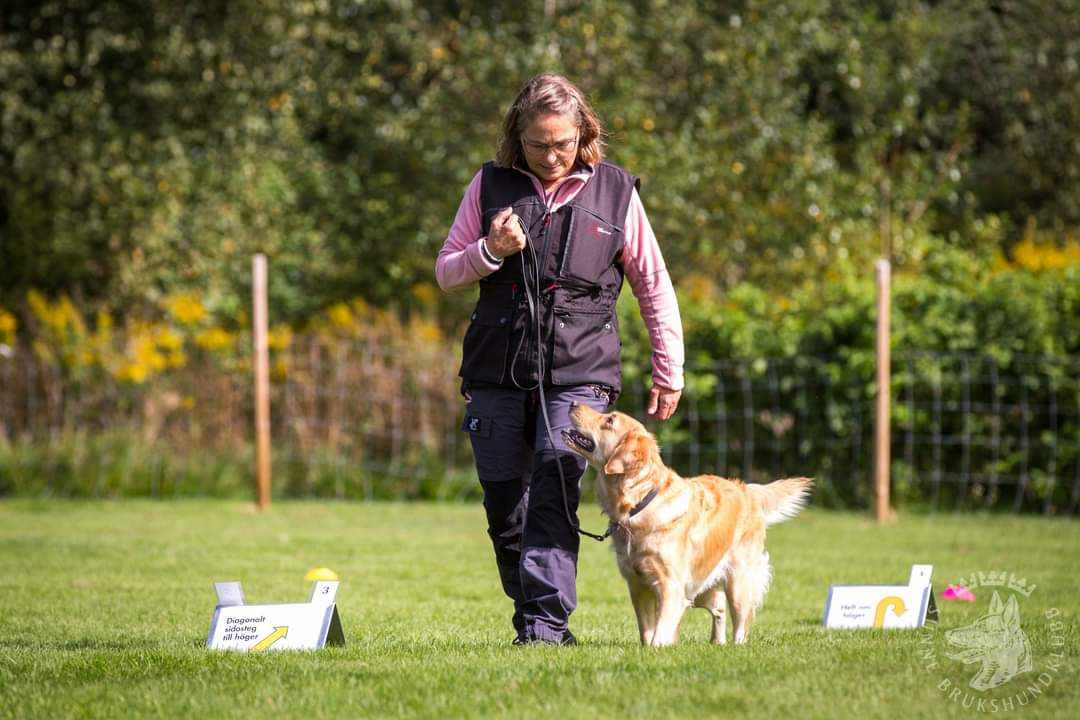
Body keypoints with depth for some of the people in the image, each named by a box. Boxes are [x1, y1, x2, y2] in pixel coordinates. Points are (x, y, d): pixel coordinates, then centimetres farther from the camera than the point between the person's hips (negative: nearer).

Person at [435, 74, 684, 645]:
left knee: (555, 491, -17)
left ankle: (546, 621, -21)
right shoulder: (490, 185, 8)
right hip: (496, 372, 3)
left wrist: (668, 371, 12)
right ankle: (529, 617, 18)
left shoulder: (613, 191, 5)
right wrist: (491, 251, -8)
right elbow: (445, 273, 13)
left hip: (578, 372, -2)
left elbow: (653, 284, 13)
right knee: (504, 504, 3)